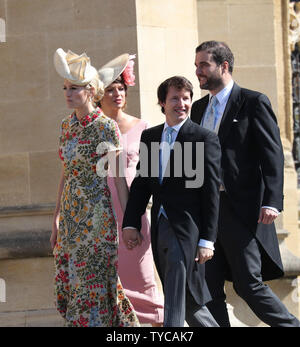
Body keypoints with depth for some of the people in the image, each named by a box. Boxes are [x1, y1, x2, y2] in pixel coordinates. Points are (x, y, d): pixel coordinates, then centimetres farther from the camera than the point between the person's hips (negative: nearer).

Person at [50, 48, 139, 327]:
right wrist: (56, 218, 16)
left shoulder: (106, 128, -11)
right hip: (71, 215, 7)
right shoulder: (67, 125, 9)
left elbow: (118, 177, -11)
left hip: (97, 215, -7)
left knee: (92, 280, -4)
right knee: (69, 280, 8)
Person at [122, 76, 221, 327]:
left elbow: (211, 193, -8)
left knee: (175, 303, -10)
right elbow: (140, 183, 15)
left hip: (187, 231, -6)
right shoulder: (149, 137, 13)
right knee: (188, 302, 13)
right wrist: (130, 224, 4)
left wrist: (207, 240, -11)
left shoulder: (205, 139, -5)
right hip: (160, 230, 6)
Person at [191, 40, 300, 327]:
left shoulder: (253, 102, -3)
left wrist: (272, 201, -20)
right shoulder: (199, 108, 17)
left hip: (241, 209, -7)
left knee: (249, 285, -7)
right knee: (209, 289, 5)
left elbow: (273, 155, -9)